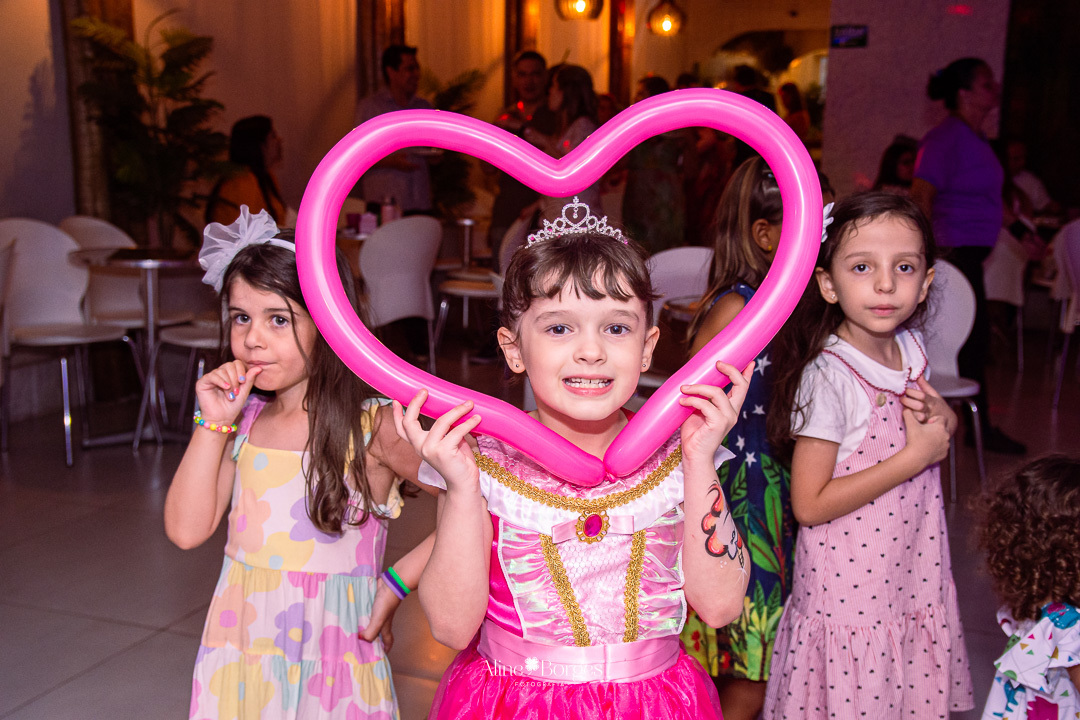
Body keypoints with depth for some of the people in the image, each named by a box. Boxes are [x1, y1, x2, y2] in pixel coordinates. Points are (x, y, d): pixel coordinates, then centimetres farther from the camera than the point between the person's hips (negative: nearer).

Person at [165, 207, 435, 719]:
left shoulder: (374, 426, -13)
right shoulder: (244, 417, 2)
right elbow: (187, 531, -3)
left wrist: (397, 582, -12)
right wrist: (212, 424, -8)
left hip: (329, 659, -4)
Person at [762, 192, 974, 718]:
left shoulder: (911, 347, -1)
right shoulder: (828, 377, -23)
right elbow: (810, 505, -23)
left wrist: (943, 422, -8)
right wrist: (915, 457, -21)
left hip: (910, 581, 7)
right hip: (848, 595, -7)